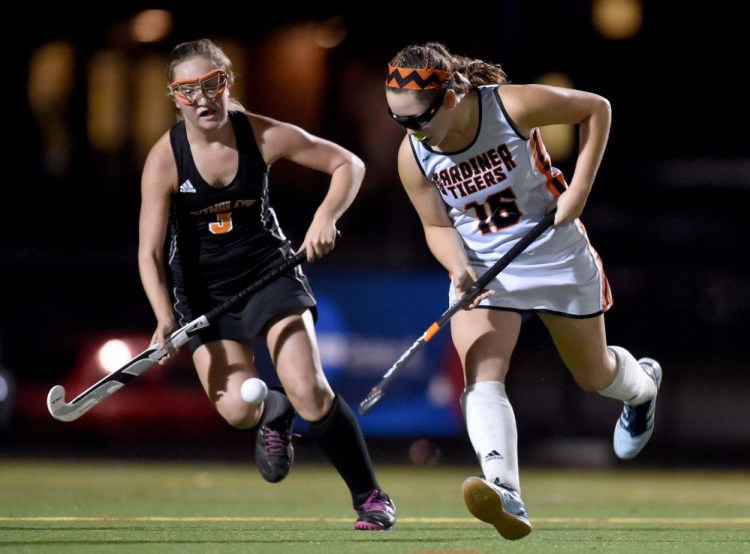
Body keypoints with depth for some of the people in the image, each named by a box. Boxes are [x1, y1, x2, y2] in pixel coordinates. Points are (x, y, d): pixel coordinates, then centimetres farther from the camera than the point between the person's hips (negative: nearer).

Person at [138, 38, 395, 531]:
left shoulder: (263, 136, -13)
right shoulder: (164, 160, -15)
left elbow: (349, 165, -3)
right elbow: (150, 253, -15)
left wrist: (326, 217, -21)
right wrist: (165, 319, -29)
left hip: (269, 271, 0)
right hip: (203, 291, 0)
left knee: (309, 391, -19)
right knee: (238, 410, -17)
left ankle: (370, 496, -1)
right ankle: (276, 414, 23)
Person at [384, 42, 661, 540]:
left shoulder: (514, 107, -24)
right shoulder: (413, 157, -14)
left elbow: (596, 108, -10)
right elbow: (437, 225, 0)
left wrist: (580, 187, -17)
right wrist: (459, 269, -21)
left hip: (556, 255, -2)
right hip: (482, 270, 2)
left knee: (594, 375, 16)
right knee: (481, 374, -24)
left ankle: (643, 384, 55)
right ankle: (506, 496, -40)